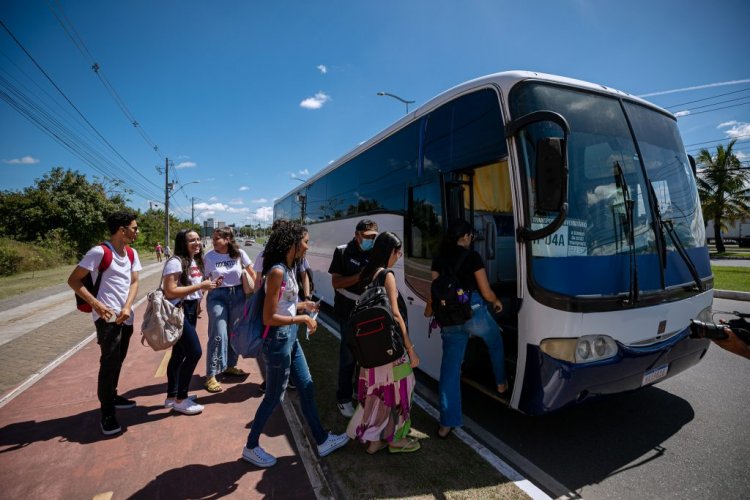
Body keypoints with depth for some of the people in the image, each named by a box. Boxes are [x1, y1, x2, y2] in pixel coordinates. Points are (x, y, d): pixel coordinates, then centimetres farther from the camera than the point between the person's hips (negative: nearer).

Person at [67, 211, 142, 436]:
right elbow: (73, 280, -12)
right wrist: (96, 304, -21)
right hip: (107, 317, -7)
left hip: (126, 317, 7)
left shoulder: (132, 253, 8)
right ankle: (107, 413, 7)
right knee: (109, 363, -4)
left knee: (118, 361, 19)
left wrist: (127, 307, -10)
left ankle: (112, 397, 36)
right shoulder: (99, 252, -14)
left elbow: (134, 282, 5)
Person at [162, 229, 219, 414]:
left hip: (190, 310, 9)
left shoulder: (196, 261, 10)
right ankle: (180, 400, 8)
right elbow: (170, 292, -24)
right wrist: (200, 286, -23)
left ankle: (171, 396, 30)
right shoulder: (175, 262, -17)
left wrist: (207, 285, 2)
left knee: (179, 353, 16)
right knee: (195, 352, -9)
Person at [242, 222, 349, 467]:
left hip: (291, 338, 9)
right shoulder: (277, 272, -21)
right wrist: (303, 319, -17)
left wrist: (302, 305, 12)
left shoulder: (289, 269, 5)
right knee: (274, 397, 9)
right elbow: (269, 317, -22)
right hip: (278, 340, -9)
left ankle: (322, 441, 33)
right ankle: (251, 447, 33)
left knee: (307, 389, 17)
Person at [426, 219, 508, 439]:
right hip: (474, 313, -3)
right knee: (495, 343, 30)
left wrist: (429, 310, 24)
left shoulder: (439, 259, 4)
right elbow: (486, 293, -4)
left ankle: (446, 423, 11)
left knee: (449, 367, 7)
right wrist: (497, 301, 17)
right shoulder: (472, 257, -6)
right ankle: (501, 385, 48)